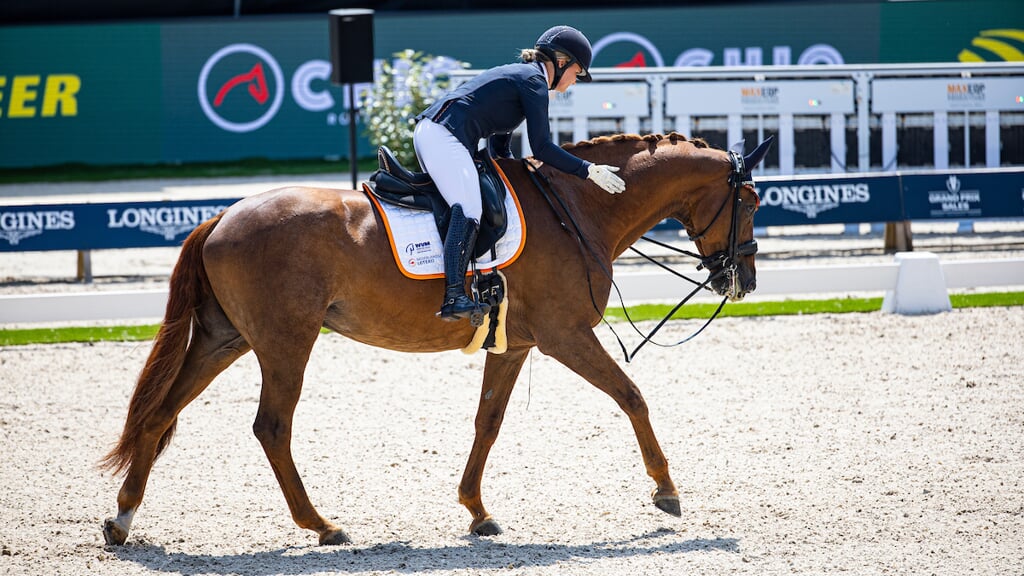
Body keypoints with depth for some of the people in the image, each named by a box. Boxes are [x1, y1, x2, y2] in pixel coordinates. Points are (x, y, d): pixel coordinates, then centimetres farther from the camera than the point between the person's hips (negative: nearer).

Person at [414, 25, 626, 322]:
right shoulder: (533, 80, -3)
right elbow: (542, 148, -7)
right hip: (445, 138, -11)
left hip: (427, 132, 11)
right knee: (469, 211, -23)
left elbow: (499, 147, 30)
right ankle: (454, 297, -35)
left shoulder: (516, 75, 27)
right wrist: (589, 171, -2)